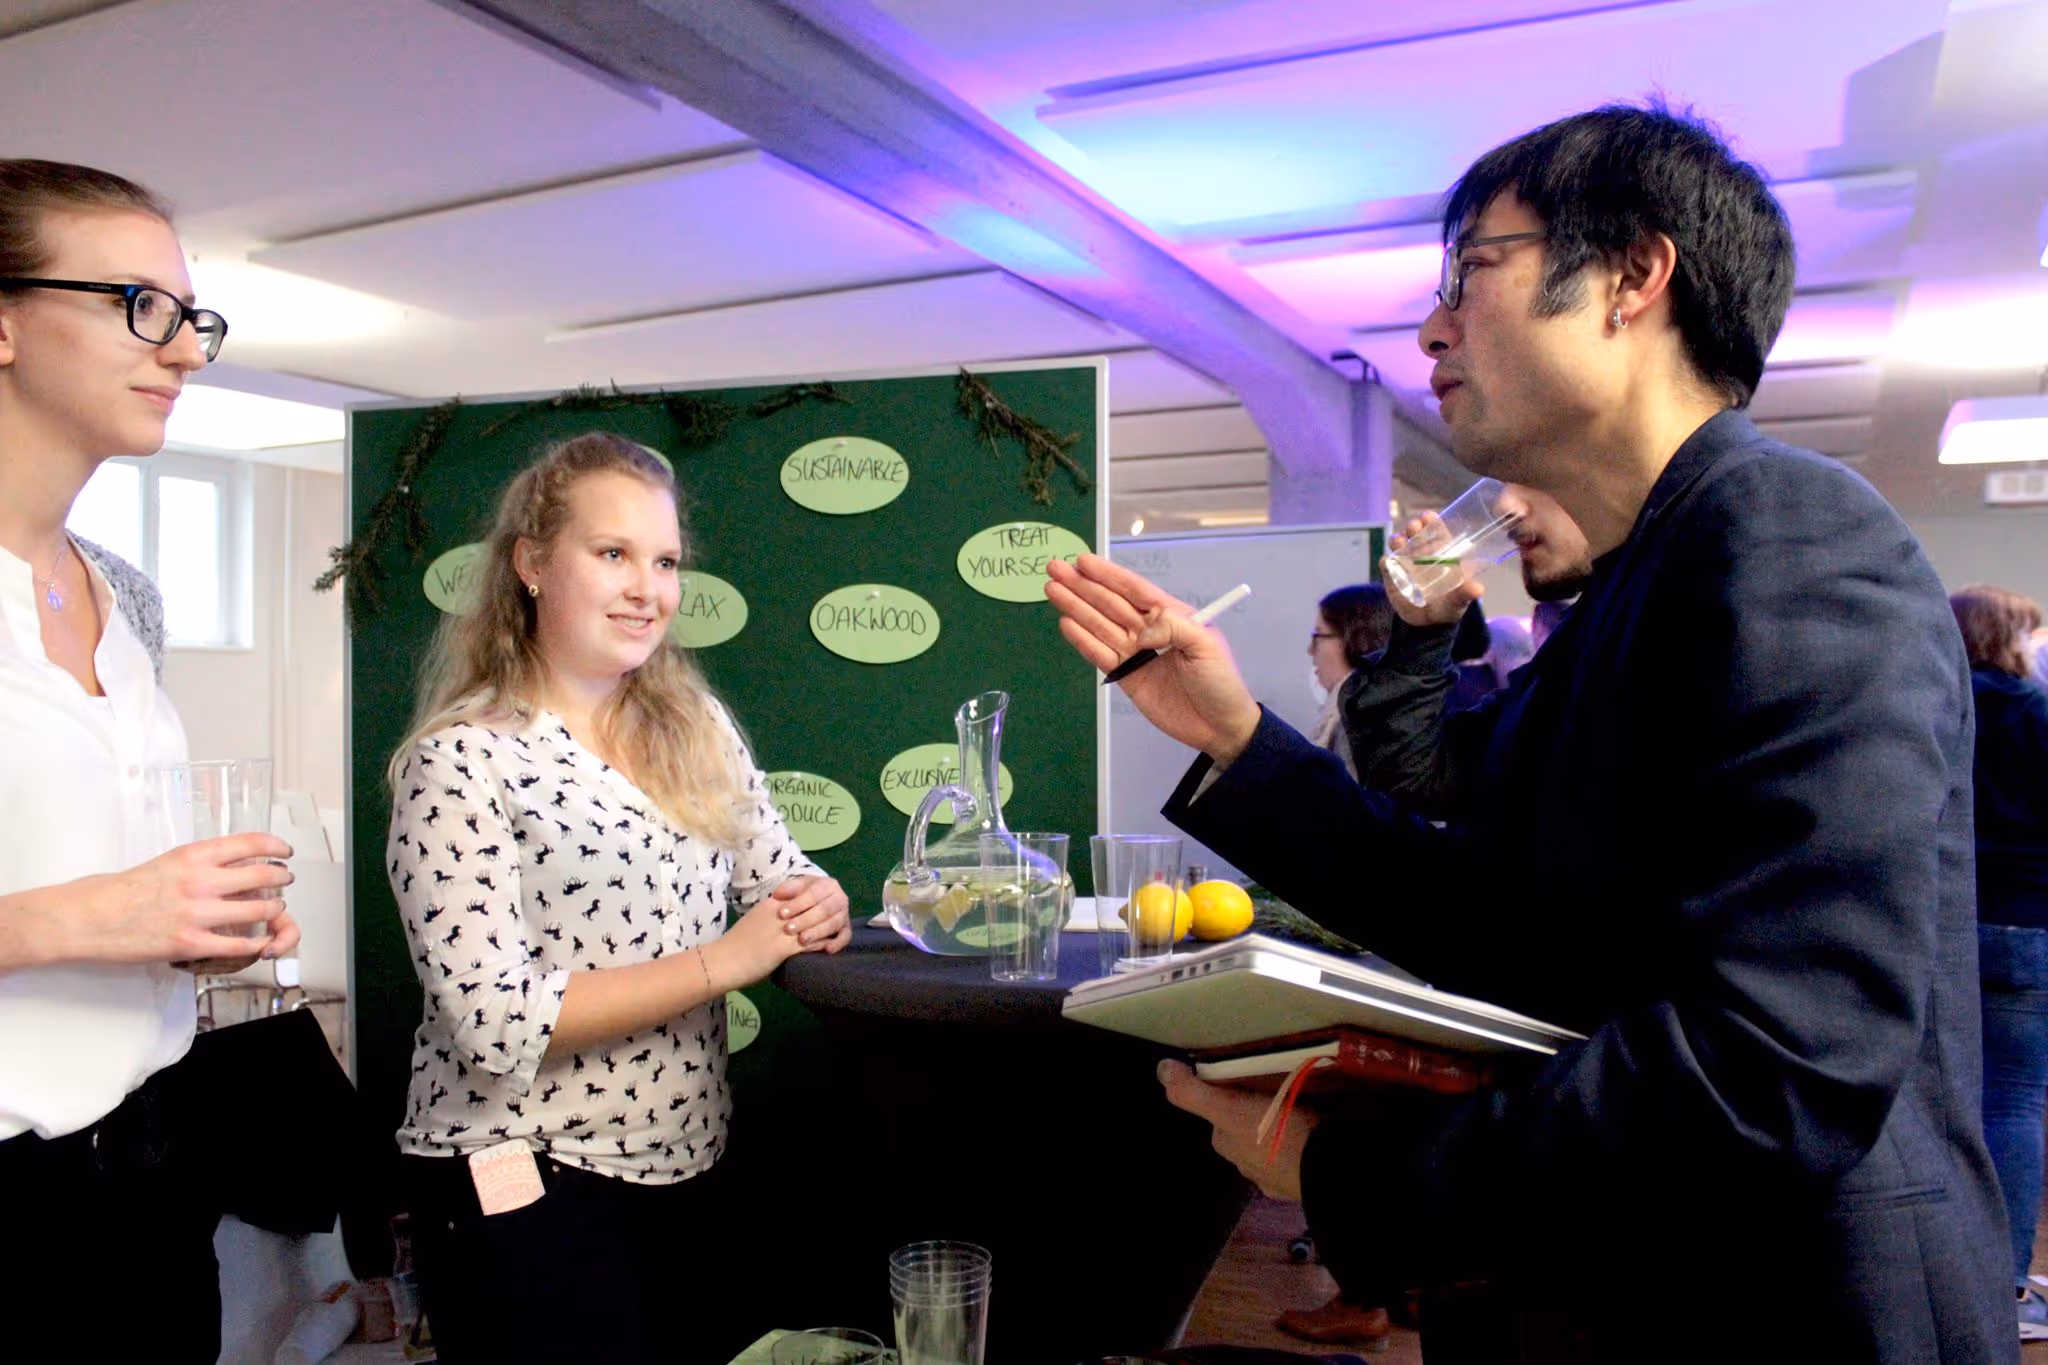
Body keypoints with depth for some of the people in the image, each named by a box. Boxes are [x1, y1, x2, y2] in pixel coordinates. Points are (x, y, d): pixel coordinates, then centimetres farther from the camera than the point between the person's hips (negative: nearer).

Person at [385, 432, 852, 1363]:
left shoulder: (697, 733, 4)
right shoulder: (461, 761, -13)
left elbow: (781, 882, 12)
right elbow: (496, 1023, -20)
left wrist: (818, 909, -12)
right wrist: (725, 959, -21)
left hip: (693, 1170, 6)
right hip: (523, 1190, -5)